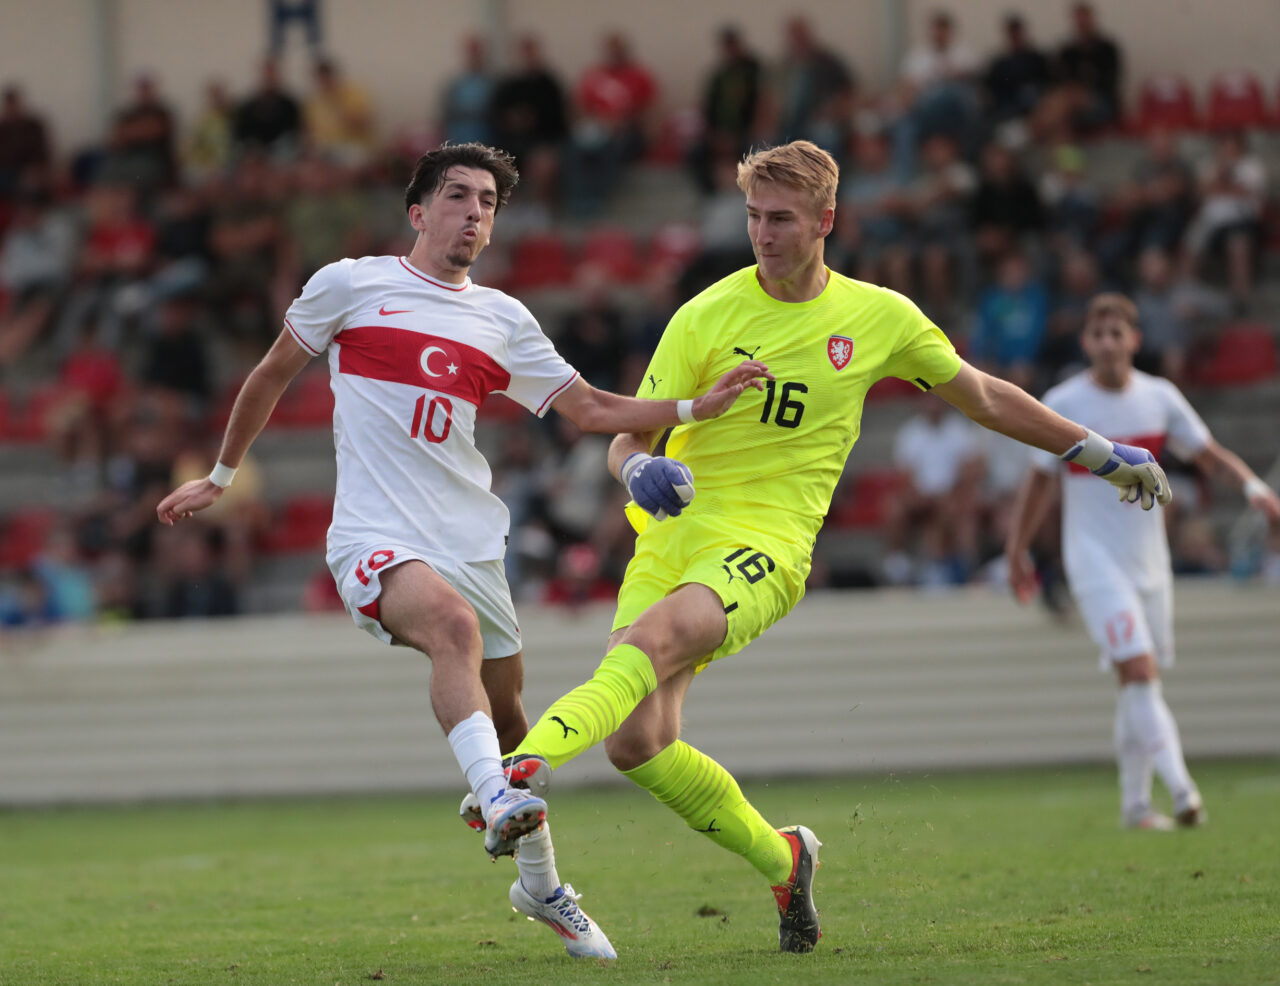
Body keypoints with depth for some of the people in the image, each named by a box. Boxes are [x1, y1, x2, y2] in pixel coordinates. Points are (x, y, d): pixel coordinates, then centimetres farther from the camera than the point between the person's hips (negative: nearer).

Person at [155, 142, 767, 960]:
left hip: (472, 545, 5)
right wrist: (221, 477, 21)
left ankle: (541, 886, 30)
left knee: (506, 712, 11)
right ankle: (497, 802, -48)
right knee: (454, 624, -36)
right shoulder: (350, 286, 2)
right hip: (376, 538, -5)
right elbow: (274, 374, 14)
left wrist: (700, 406, 3)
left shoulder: (503, 320, 12)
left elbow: (592, 409, 15)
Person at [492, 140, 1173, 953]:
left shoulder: (881, 318, 6)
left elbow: (982, 396, 21)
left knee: (653, 639, -33)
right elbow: (627, 439, 4)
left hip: (766, 546, -2)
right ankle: (782, 858, 15)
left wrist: (1101, 454, 23)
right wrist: (639, 470, -21)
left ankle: (523, 763, -52)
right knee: (637, 743, -10)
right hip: (671, 534, 2)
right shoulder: (706, 316, 3)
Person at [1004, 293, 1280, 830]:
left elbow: (1209, 453, 8)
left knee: (1140, 682, 8)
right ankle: (1180, 788, -27)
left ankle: (1135, 801, 17)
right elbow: (1039, 479, 4)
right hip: (1094, 560, -4)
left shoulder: (1160, 398, 3)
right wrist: (1017, 550, 7)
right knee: (1139, 670, -18)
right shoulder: (1062, 404, -5)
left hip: (1149, 559, 4)